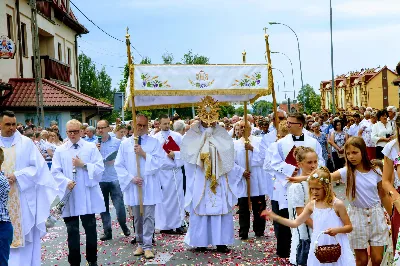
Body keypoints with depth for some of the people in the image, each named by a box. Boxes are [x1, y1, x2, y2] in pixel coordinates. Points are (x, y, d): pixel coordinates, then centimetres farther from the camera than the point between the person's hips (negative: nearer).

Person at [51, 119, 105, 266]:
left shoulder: (91, 147, 4)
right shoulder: (60, 150, 6)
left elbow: (100, 168, -2)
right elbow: (55, 172, 0)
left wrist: (84, 165, -14)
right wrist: (66, 182, -17)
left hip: (88, 196, 0)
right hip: (69, 196, 0)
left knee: (90, 228, 8)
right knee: (72, 230, 6)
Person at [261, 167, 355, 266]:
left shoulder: (337, 204, -10)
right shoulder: (312, 205, 2)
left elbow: (349, 227, -4)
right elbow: (295, 223, 4)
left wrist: (337, 230, -24)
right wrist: (275, 217, -4)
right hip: (318, 249, 4)